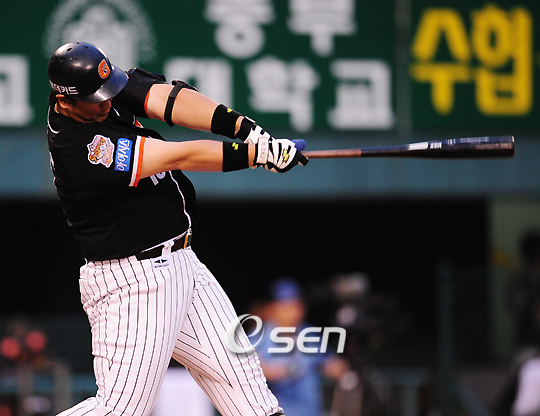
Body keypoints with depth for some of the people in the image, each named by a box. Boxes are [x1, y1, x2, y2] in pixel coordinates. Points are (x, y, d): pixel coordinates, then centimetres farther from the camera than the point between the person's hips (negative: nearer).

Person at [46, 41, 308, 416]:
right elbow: (179, 157, -25)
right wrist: (259, 153, -24)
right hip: (133, 282, -9)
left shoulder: (110, 87, -1)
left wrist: (248, 129, -25)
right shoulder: (77, 149, -25)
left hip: (181, 263, 9)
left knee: (239, 371, 8)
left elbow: (170, 98, -12)